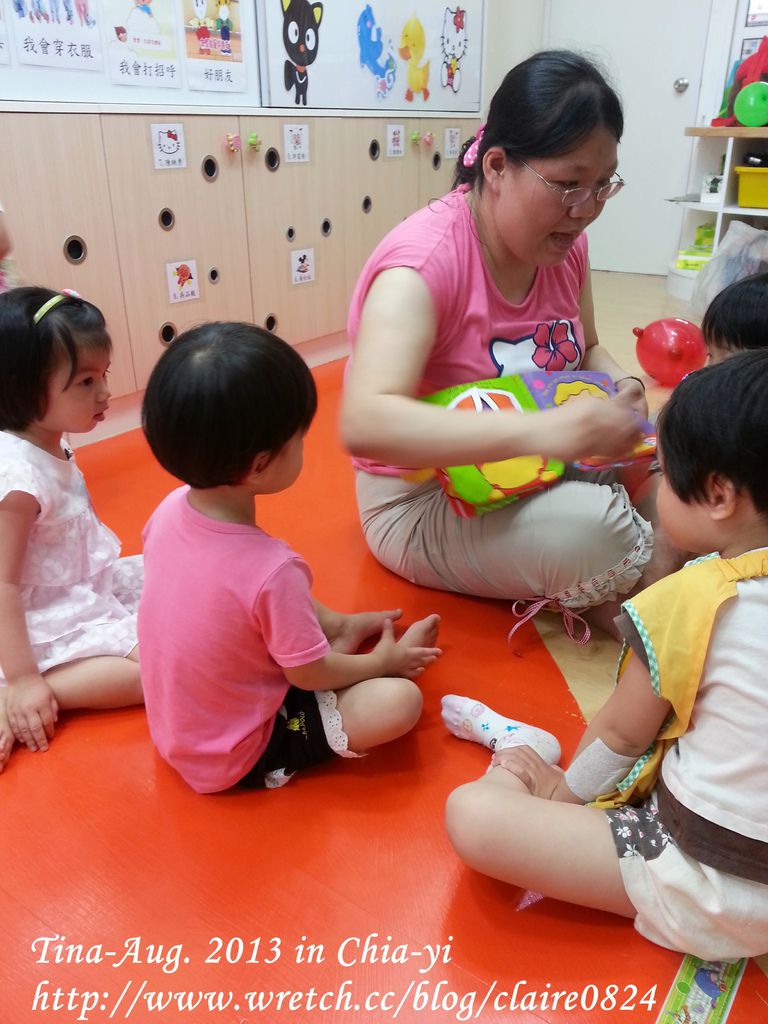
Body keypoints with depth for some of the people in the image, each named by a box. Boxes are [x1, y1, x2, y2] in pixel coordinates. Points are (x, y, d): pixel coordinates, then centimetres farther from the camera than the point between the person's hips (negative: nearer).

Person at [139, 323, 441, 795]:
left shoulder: (171, 509, -15)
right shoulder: (271, 569, -37)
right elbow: (308, 674, -19)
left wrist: (335, 622, 9)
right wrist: (384, 660, 0)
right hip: (234, 759, -7)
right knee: (399, 699, -13)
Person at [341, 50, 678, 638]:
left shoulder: (565, 241, -3)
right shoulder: (425, 259, -25)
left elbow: (587, 351, 14)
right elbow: (364, 422, -38)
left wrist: (619, 389, -11)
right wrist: (541, 431, -48)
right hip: (423, 501, -7)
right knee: (600, 536, -27)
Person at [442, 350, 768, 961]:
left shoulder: (690, 601, -23)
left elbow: (623, 734, -10)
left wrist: (563, 789, 7)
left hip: (705, 892, -8)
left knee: (472, 815, -15)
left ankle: (522, 755, 13)